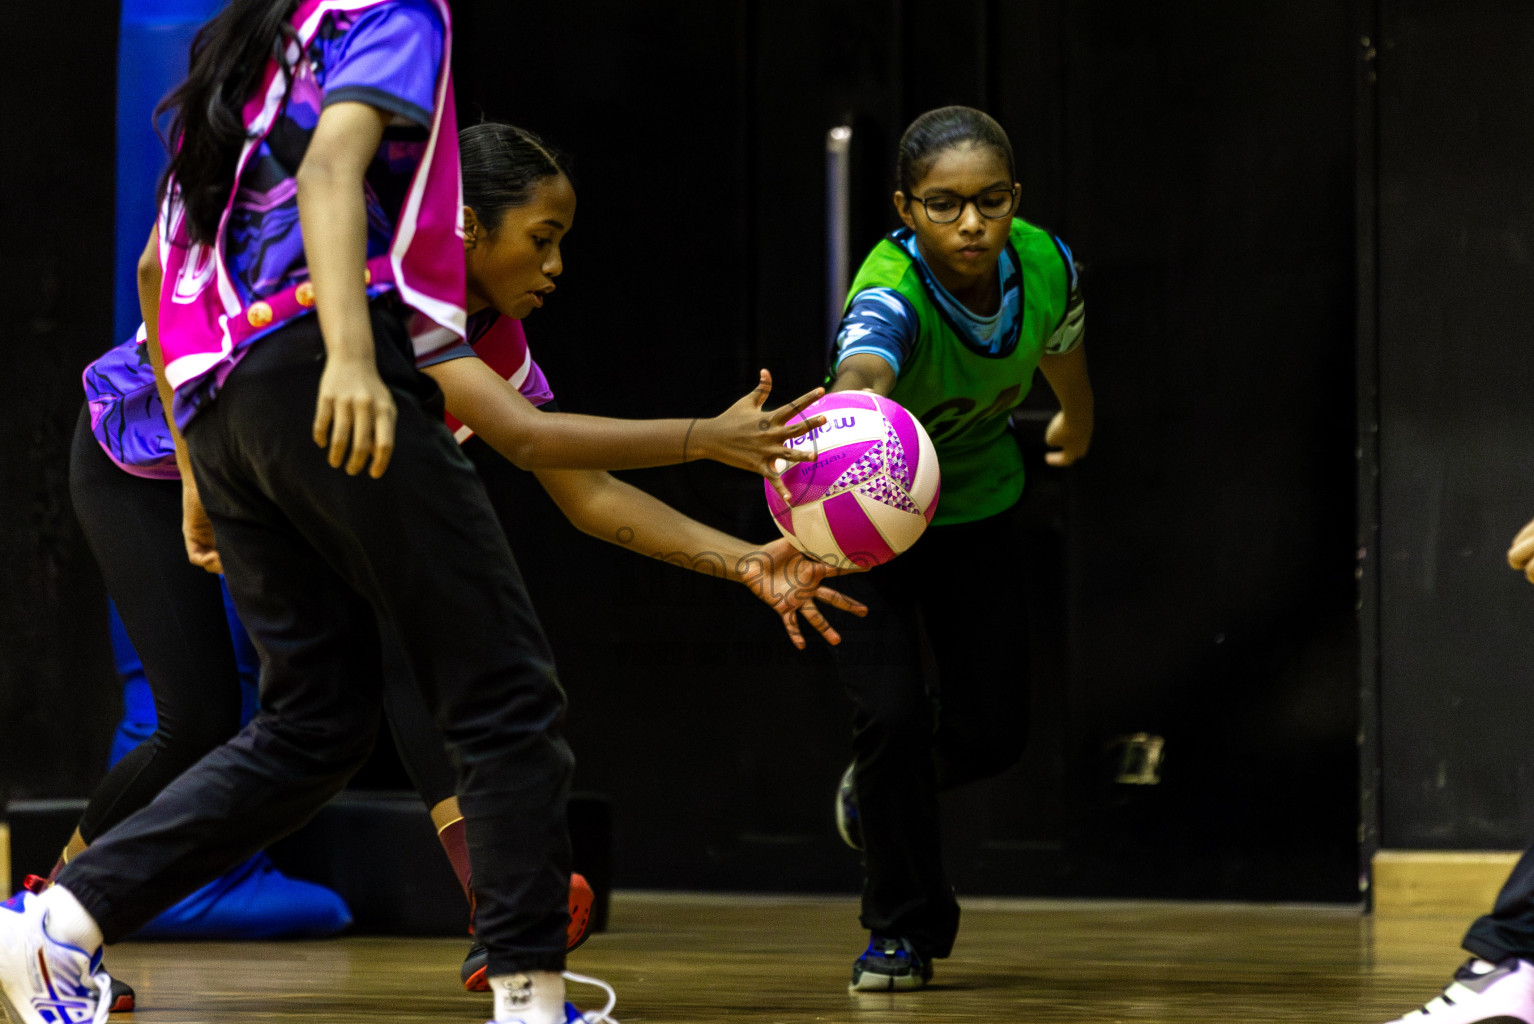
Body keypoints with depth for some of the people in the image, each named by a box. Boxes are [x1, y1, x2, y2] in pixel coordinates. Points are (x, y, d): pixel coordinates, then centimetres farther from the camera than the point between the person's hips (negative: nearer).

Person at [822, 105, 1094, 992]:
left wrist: (1077, 422, 24)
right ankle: (905, 927, 9)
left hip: (975, 502, 4)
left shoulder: (1045, 265, -23)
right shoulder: (890, 295, -39)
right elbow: (859, 376, -62)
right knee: (893, 712, -15)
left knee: (994, 729, 4)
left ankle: (882, 790, 40)